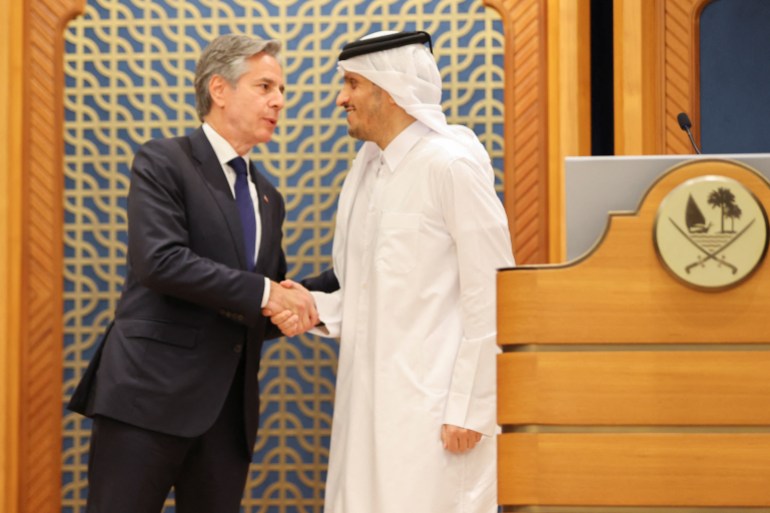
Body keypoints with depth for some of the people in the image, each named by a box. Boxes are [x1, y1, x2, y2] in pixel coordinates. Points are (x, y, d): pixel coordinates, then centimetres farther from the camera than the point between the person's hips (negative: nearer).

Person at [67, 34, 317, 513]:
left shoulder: (267, 197, 19)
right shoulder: (163, 162, -3)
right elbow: (161, 260, -17)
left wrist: (291, 307, 0)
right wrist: (264, 293, -15)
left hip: (230, 406, 7)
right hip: (153, 392, -7)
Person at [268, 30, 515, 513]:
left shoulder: (451, 164, -11)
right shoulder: (367, 167, 14)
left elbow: (488, 296, -13)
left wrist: (469, 409, -15)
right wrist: (315, 308, 1)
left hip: (434, 410, -8)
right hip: (366, 404, 8)